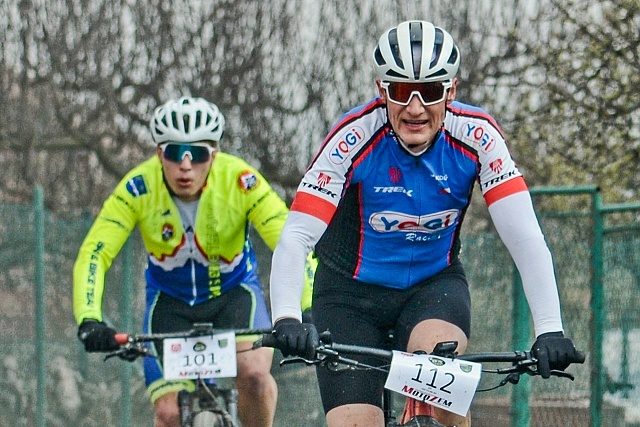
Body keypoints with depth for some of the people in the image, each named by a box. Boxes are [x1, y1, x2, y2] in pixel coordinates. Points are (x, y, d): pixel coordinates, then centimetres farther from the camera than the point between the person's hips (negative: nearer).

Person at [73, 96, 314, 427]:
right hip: (170, 300, 1)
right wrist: (89, 321, -42)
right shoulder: (138, 187, -25)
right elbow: (93, 255, -27)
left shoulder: (239, 180, -27)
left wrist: (308, 313, -45)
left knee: (254, 373, -28)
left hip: (233, 292, -1)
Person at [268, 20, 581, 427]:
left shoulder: (476, 136, -19)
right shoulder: (355, 138, -24)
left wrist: (550, 330, -33)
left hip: (434, 284, 1)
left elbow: (524, 235, -22)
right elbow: (295, 237, -29)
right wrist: (286, 319, -45)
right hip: (352, 290, -1)